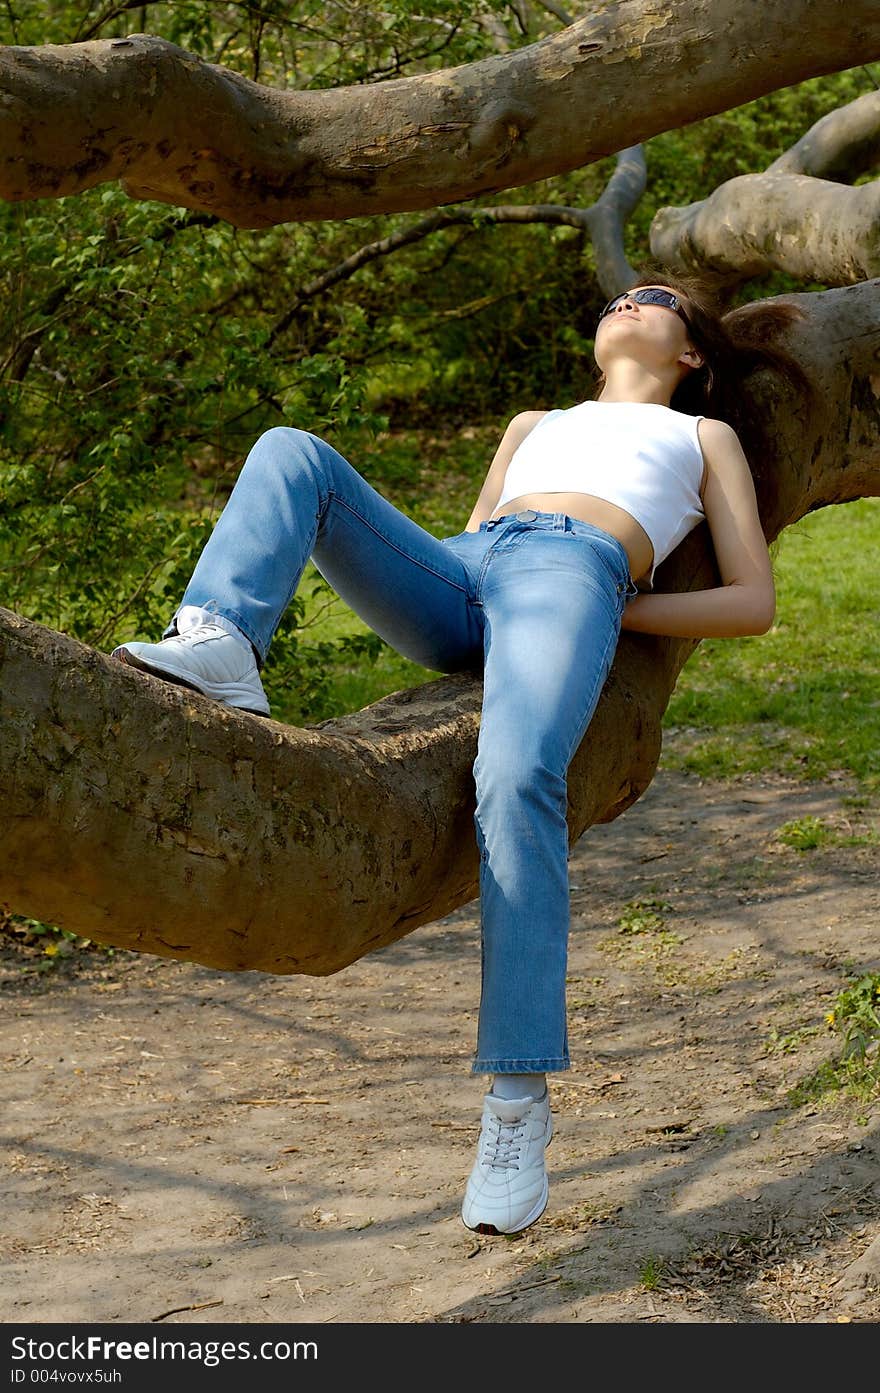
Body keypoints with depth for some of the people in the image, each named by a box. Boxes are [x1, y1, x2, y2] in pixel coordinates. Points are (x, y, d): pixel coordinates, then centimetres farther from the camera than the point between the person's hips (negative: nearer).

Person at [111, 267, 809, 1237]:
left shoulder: (706, 437, 31)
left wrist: (618, 610, 4)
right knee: (291, 454, -18)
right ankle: (218, 645, -42)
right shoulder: (534, 426, 42)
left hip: (574, 573, -5)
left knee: (517, 781, -37)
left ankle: (518, 1104, -38)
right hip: (460, 578, 5)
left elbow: (754, 604, 18)